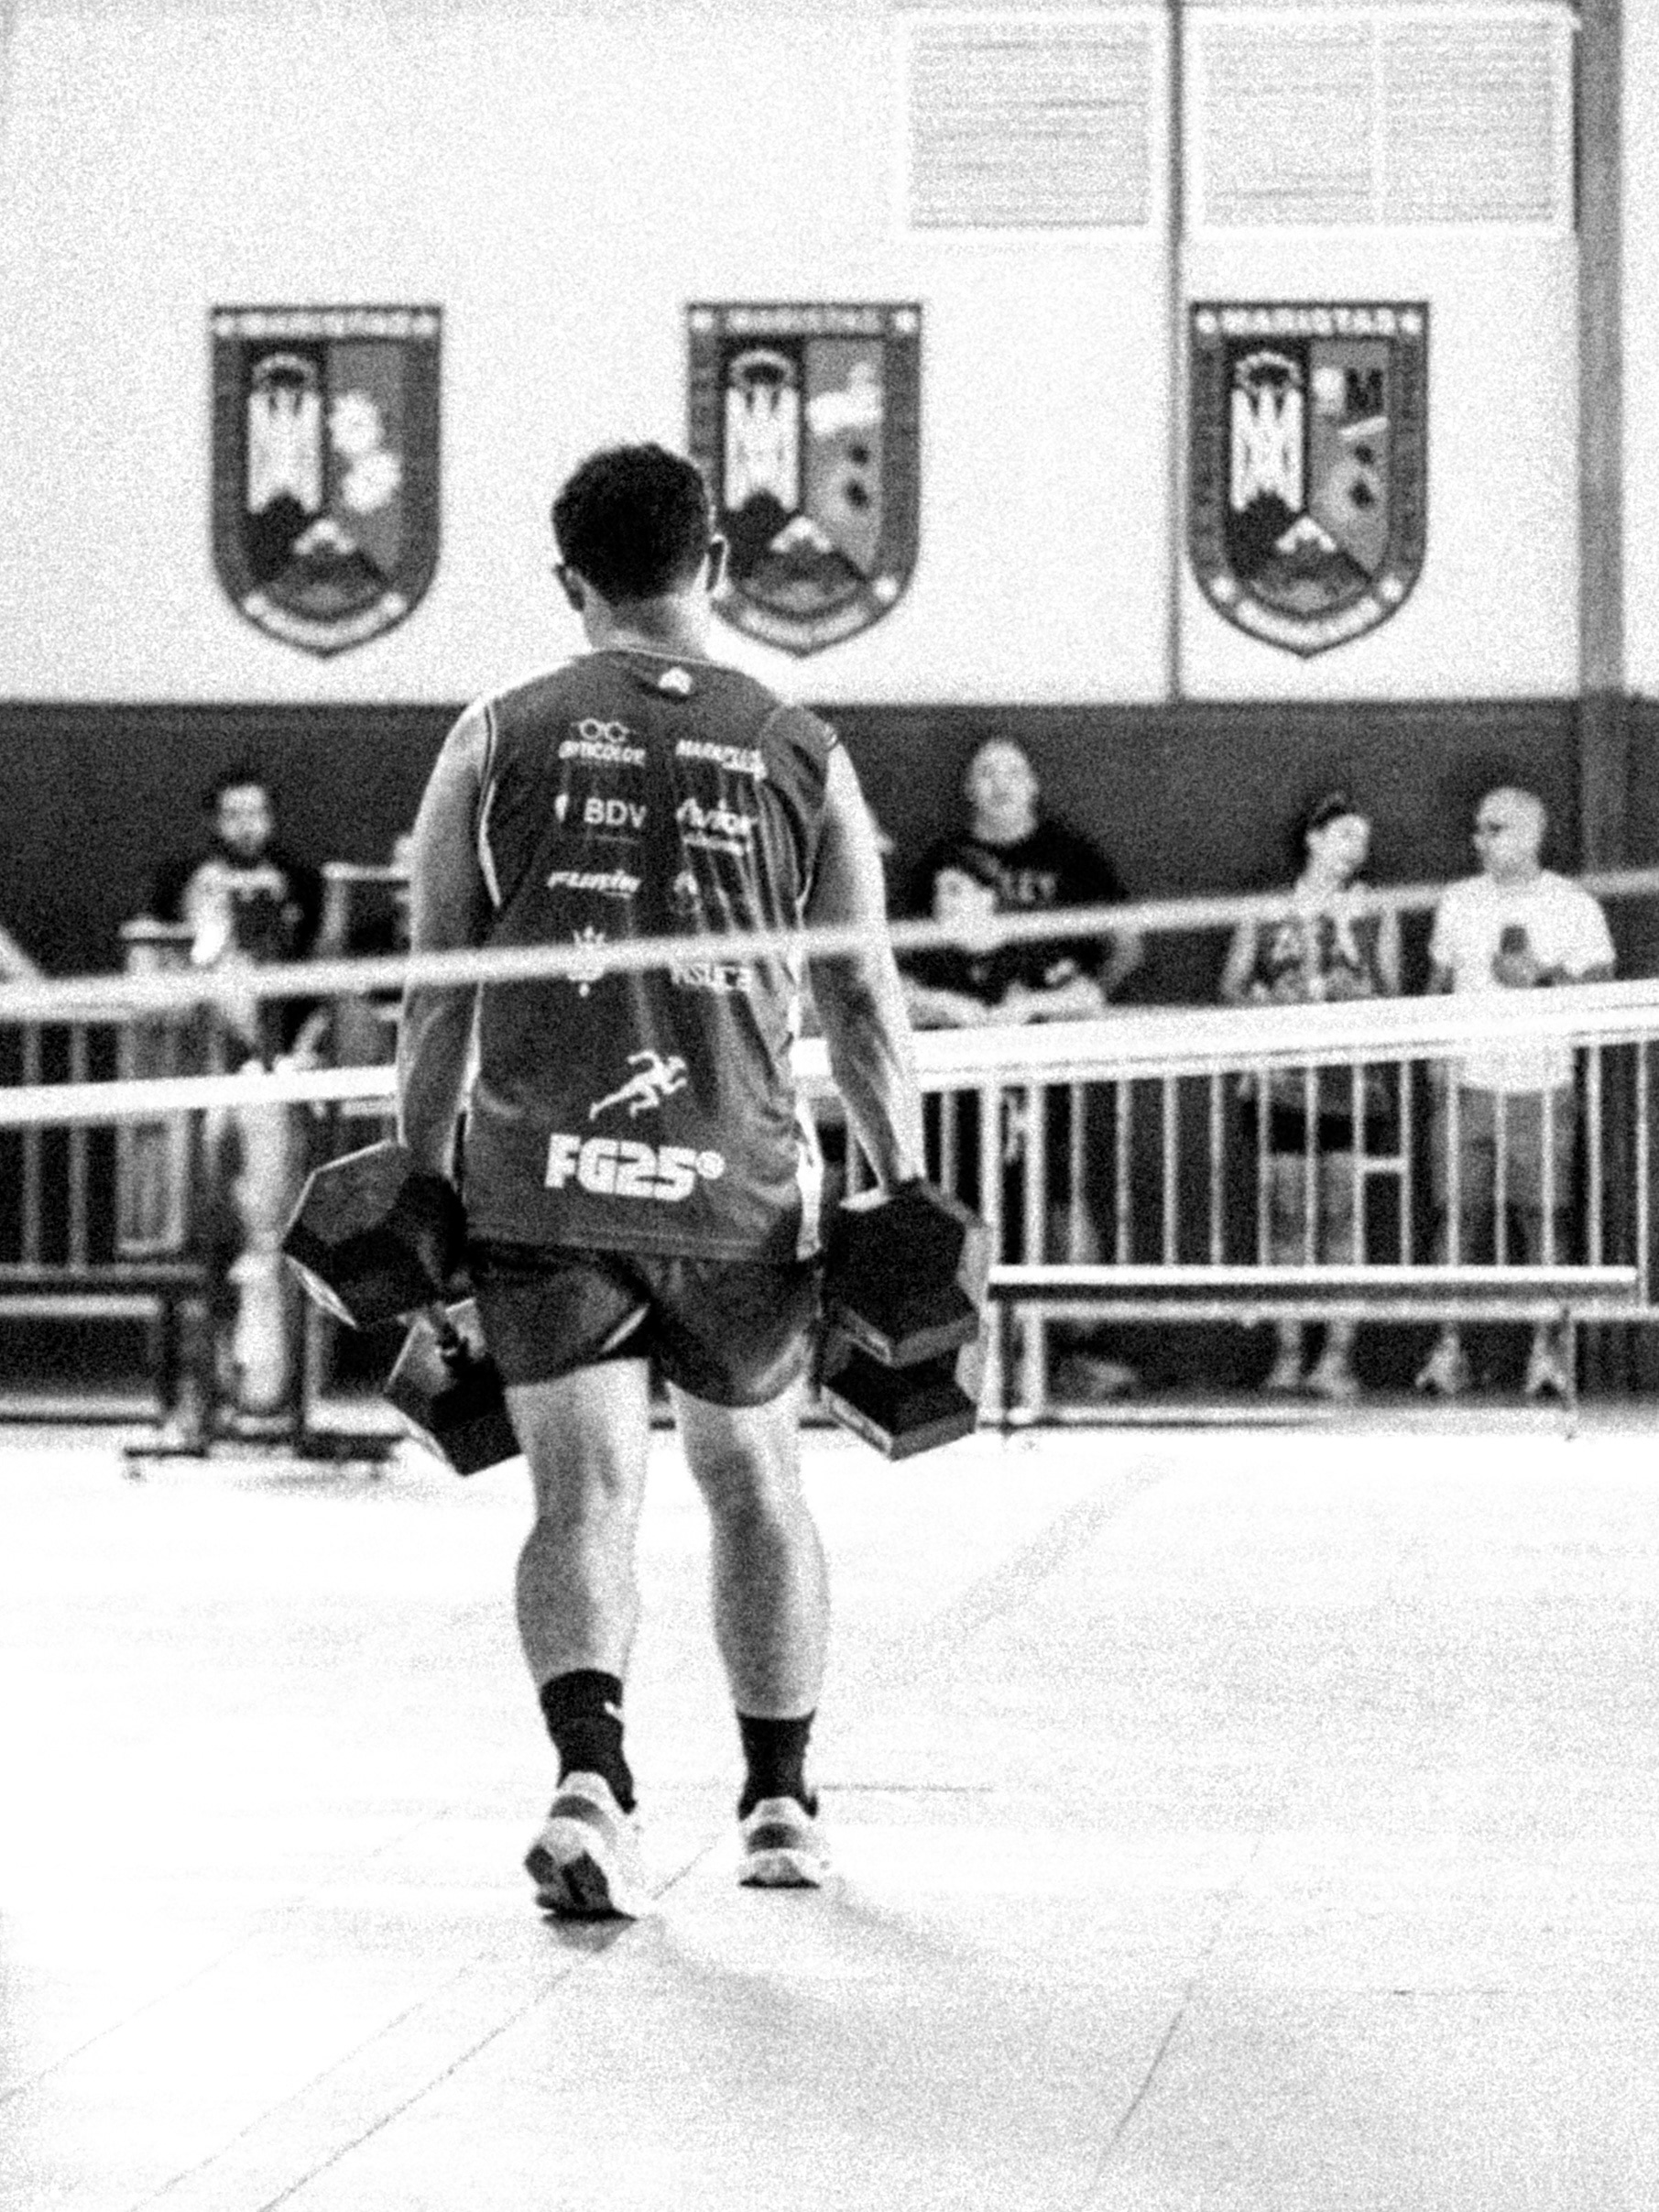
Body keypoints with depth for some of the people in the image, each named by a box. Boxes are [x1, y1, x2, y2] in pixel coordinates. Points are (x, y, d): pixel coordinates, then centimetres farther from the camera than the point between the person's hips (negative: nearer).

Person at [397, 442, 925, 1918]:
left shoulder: (498, 743, 3)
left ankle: (590, 1772, -25)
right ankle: (781, 1800, 27)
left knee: (584, 1489, -1)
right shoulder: (803, 757, 5)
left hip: (540, 1179, -1)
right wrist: (905, 1190, 9)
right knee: (753, 1471, 19)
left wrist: (416, 1180, 9)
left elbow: (437, 995, 3)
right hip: (736, 1186, 1)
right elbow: (865, 998, 4)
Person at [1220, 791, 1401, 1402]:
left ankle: (1338, 1353, -5)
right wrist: (1276, 1003, -10)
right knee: (1286, 1213, -1)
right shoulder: (1268, 912, 9)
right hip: (1282, 1081, 0)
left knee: (1343, 1214, -5)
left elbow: (1392, 996, 9)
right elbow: (1233, 985, 8)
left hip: (1350, 1082, 0)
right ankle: (1288, 1355, 3)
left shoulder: (1375, 917, 11)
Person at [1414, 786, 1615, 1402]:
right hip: (1466, 1083, 2)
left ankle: (1547, 1352, 0)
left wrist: (1540, 980, -17)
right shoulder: (1458, 901, 11)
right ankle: (1448, 1349, -1)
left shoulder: (1575, 906, 2)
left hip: (1542, 1088, -2)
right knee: (1455, 1215, -3)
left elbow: (1601, 990, -1)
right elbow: (1438, 982, 16)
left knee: (1546, 1218, -4)